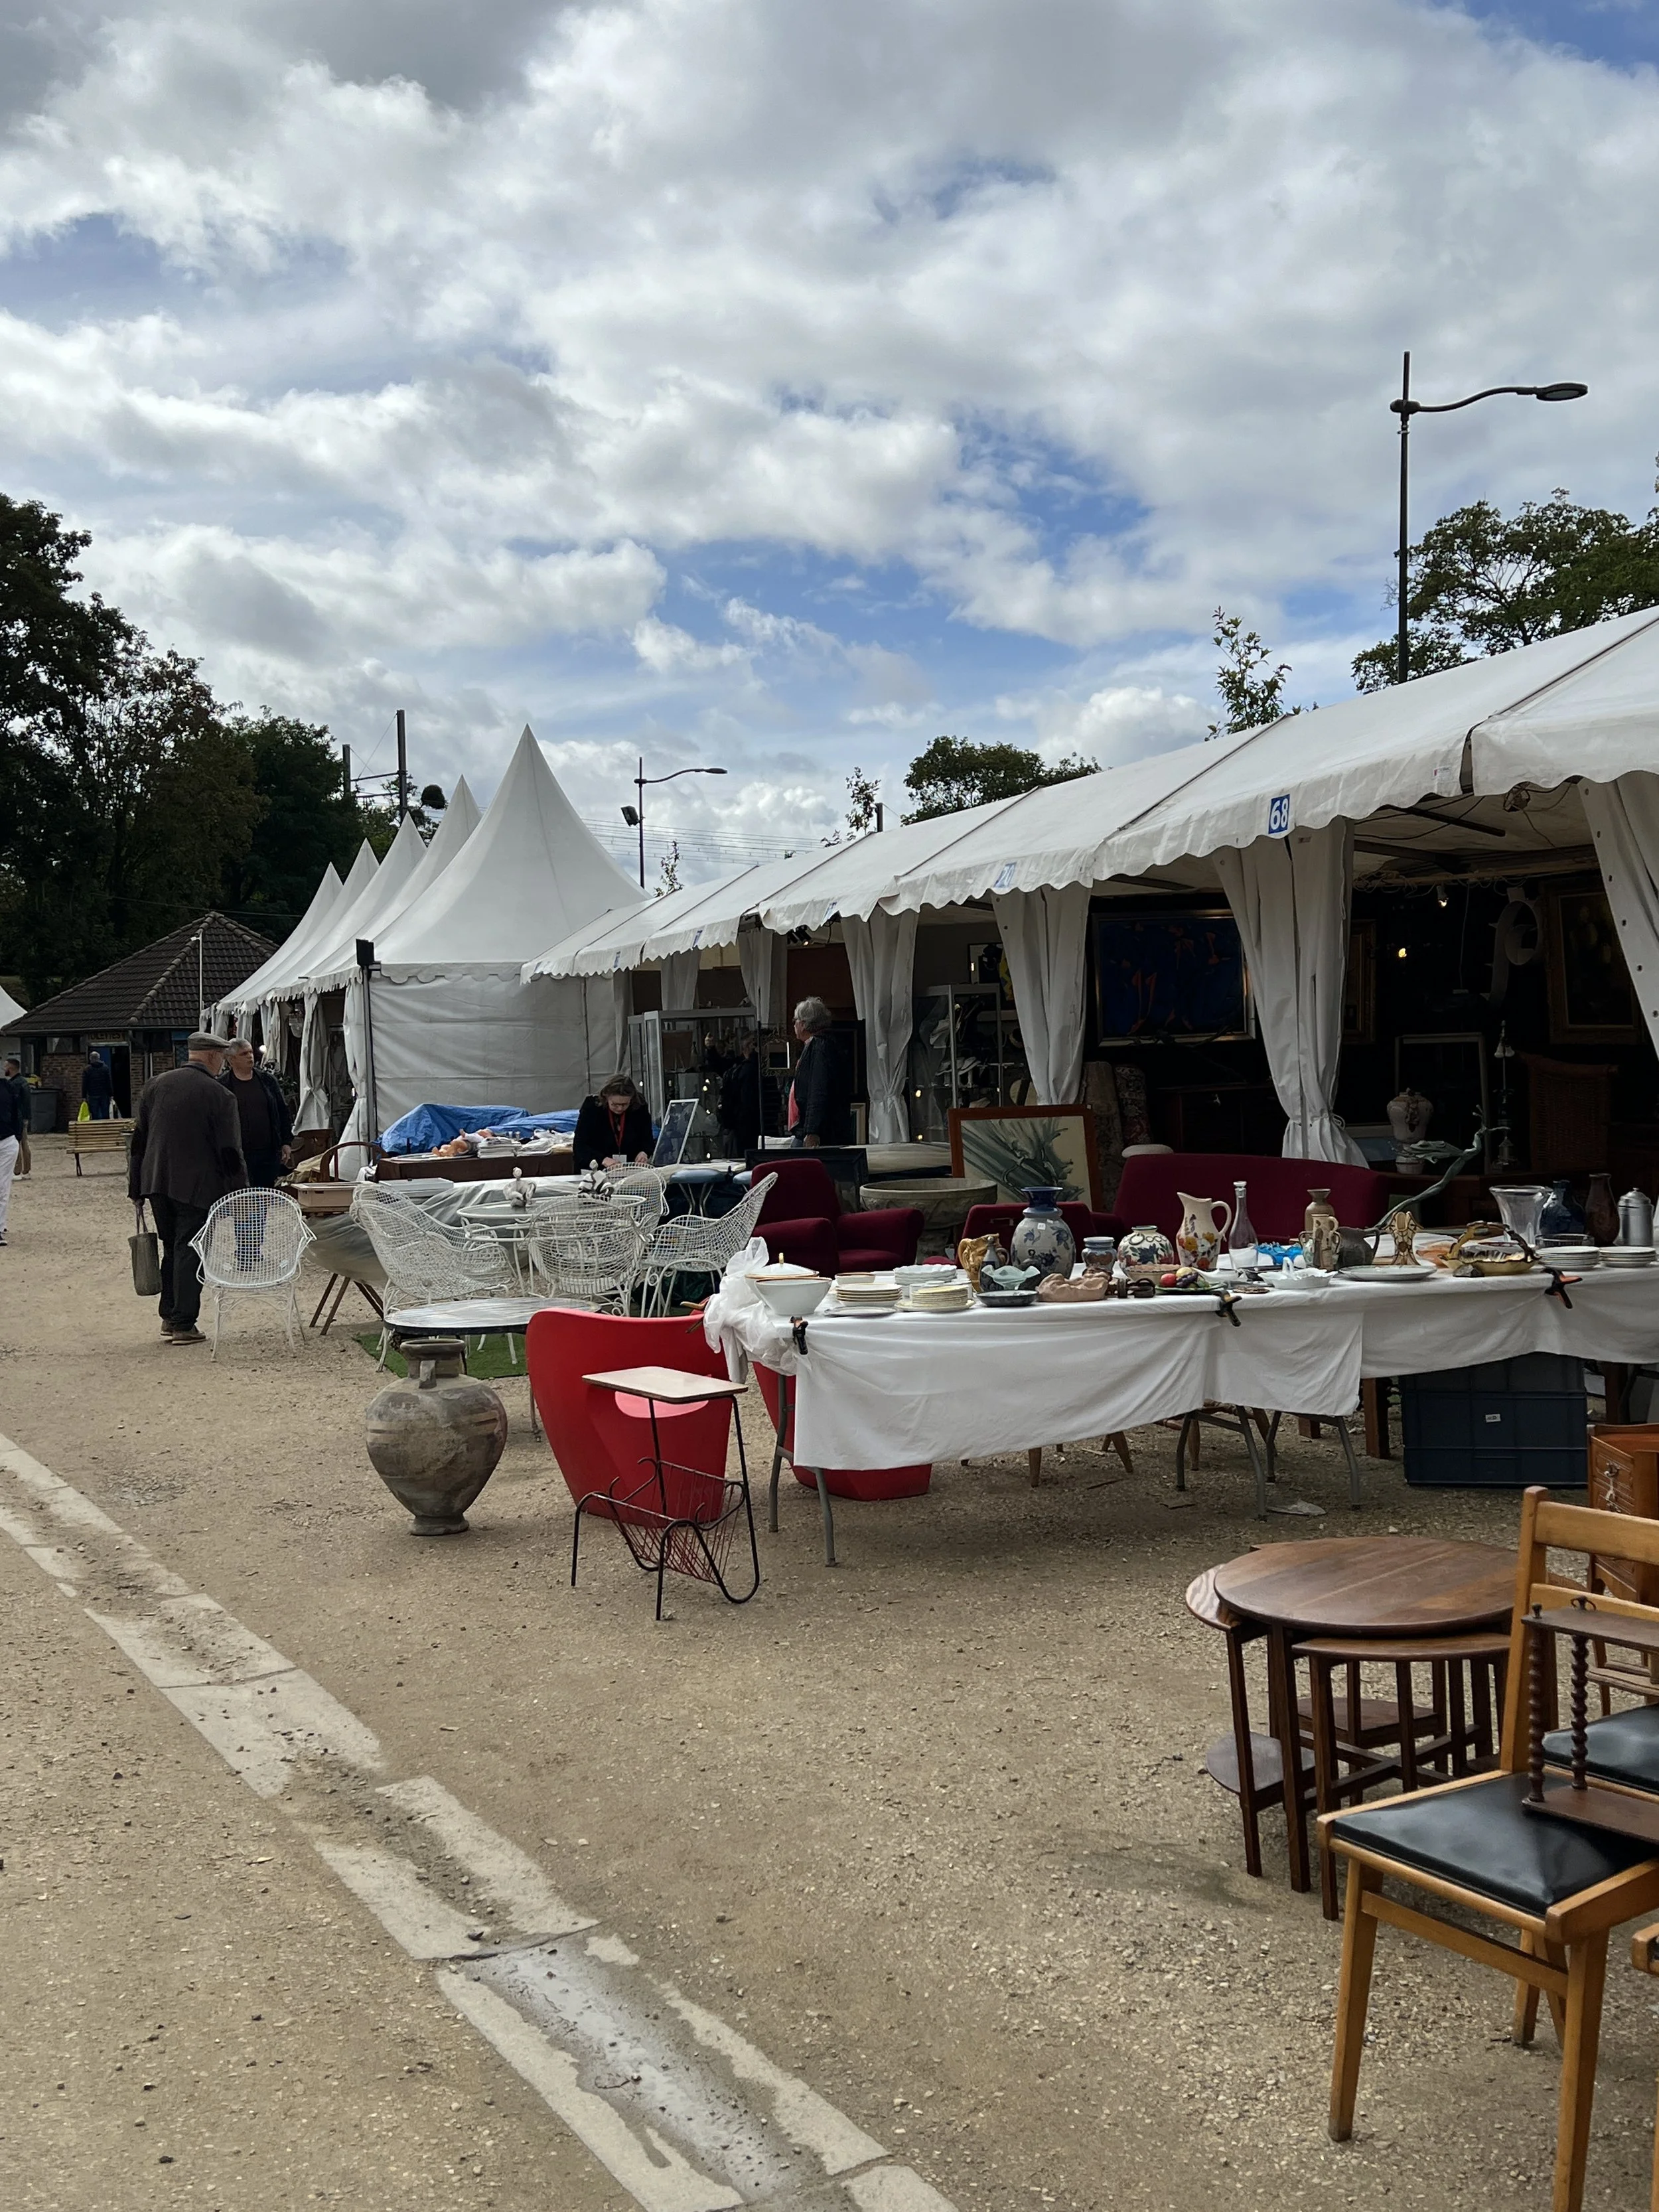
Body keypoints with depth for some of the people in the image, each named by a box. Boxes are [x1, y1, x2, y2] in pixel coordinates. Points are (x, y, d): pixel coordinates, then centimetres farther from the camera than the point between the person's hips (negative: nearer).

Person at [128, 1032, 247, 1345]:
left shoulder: (155, 1085, 6)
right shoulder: (220, 1096, -10)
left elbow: (139, 1139, 10)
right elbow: (230, 1152, -10)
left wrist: (136, 1187, 15)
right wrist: (239, 1196, -3)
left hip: (157, 1182, 5)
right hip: (197, 1185, -5)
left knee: (171, 1249, 17)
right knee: (190, 1253, 1)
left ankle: (169, 1318, 20)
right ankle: (183, 1325, 2)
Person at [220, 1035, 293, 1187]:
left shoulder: (268, 1080, 10)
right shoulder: (222, 1085, -1)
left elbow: (283, 1112, 14)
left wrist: (287, 1143, 9)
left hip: (269, 1152, 3)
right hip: (238, 1155, -3)